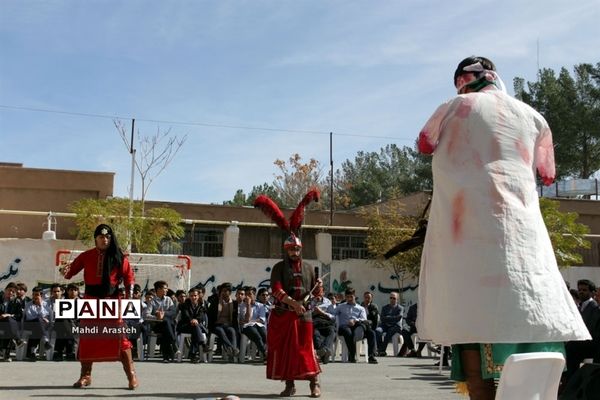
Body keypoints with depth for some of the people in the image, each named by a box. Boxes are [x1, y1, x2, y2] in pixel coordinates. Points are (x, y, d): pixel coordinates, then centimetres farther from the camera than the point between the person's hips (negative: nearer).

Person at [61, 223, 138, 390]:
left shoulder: (118, 256, -1)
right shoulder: (86, 256, 4)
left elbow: (129, 277, 1)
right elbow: (71, 271, 7)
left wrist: (129, 295, -9)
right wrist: (65, 271, -16)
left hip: (112, 301, -2)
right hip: (90, 301, 2)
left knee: (119, 336, -8)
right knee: (87, 337, 7)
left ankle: (131, 375, 0)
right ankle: (85, 375, 20)